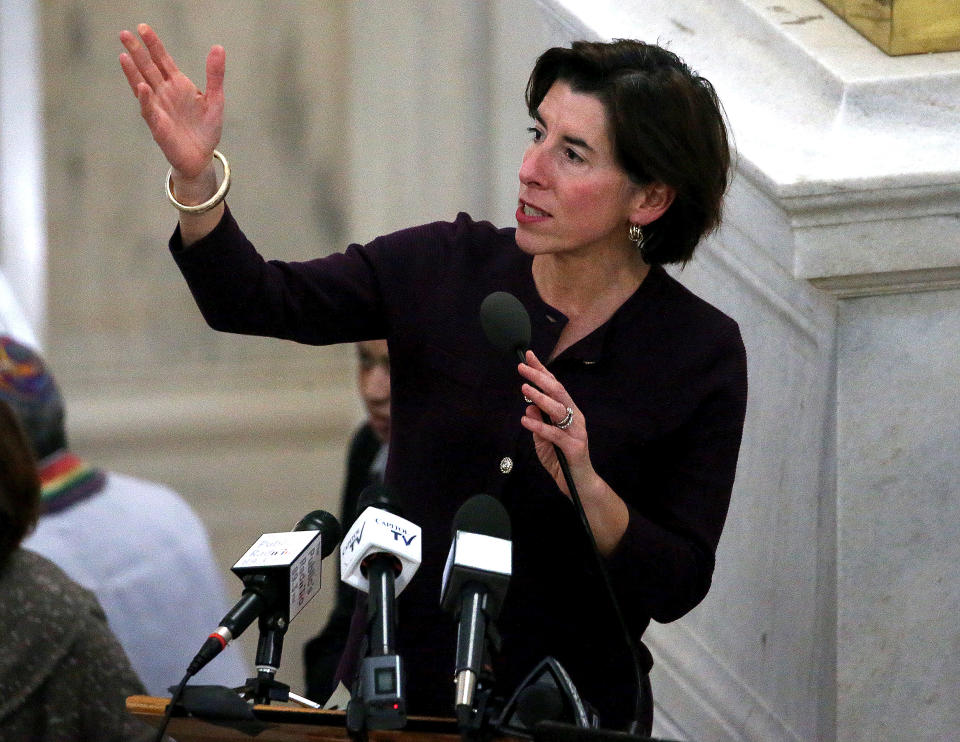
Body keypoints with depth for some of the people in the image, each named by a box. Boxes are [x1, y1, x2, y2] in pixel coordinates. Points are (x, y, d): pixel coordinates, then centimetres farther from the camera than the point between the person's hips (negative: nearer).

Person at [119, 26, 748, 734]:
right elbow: (252, 301, -4)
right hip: (397, 694, 3)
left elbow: (678, 587, -8)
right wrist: (196, 176, -20)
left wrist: (584, 487, -25)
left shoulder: (702, 352, -7)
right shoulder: (451, 267, 1)